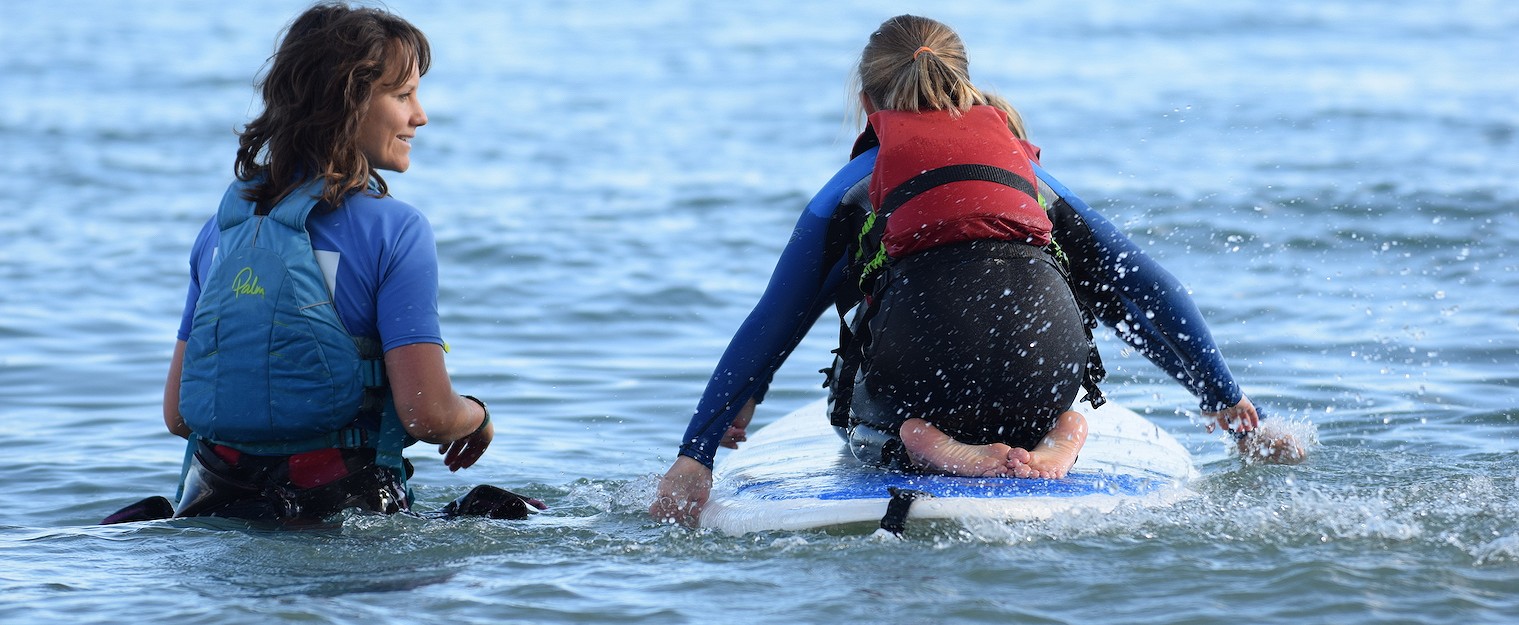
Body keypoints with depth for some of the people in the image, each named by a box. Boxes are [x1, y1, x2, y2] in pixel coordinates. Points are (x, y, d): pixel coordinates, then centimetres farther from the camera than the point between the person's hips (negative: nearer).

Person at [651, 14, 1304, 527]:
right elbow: (1152, 290, 26)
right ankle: (1059, 434, 3)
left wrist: (695, 456, 19)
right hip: (1045, 365, 2)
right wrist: (1228, 404, 29)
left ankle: (931, 445, -3)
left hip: (922, 370, -2)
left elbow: (768, 329, 20)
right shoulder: (1030, 171, 32)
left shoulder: (851, 189, 26)